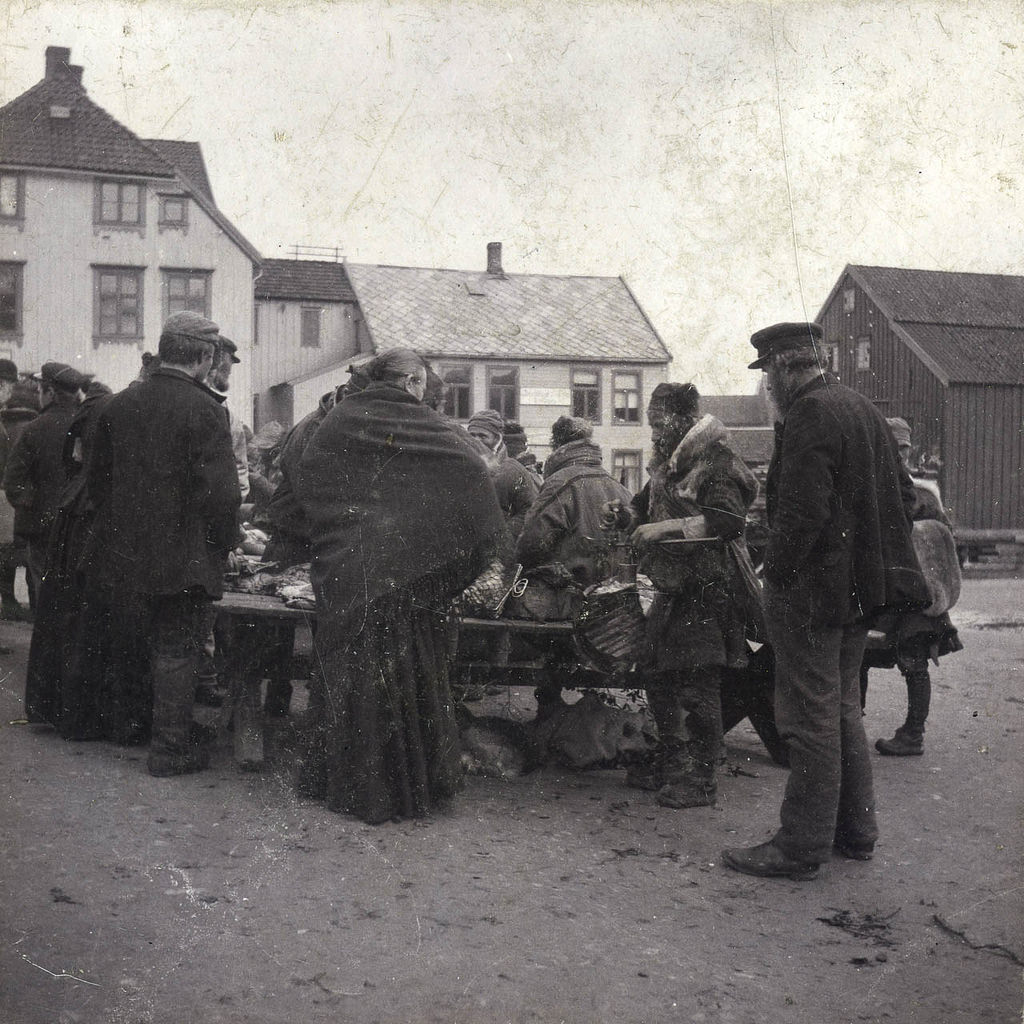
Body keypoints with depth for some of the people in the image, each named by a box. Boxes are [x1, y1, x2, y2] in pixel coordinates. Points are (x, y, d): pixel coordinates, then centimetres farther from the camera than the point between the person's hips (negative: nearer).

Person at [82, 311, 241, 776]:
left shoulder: (118, 404, 4)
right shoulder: (204, 410, -17)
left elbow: (96, 480, 11)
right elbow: (220, 492, -21)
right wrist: (224, 543, -6)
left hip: (125, 548, 6)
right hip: (184, 556, -6)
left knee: (156, 643, 21)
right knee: (178, 648, 5)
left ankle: (171, 730, 34)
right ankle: (171, 747, 12)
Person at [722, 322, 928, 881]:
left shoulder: (808, 415, -17)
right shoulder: (862, 407, 13)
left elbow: (803, 512, -25)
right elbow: (902, 494, 18)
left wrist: (774, 572, -15)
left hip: (812, 589, -10)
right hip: (861, 585, 10)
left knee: (811, 718, -3)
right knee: (842, 709, 19)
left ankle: (800, 848, 6)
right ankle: (854, 830, 29)